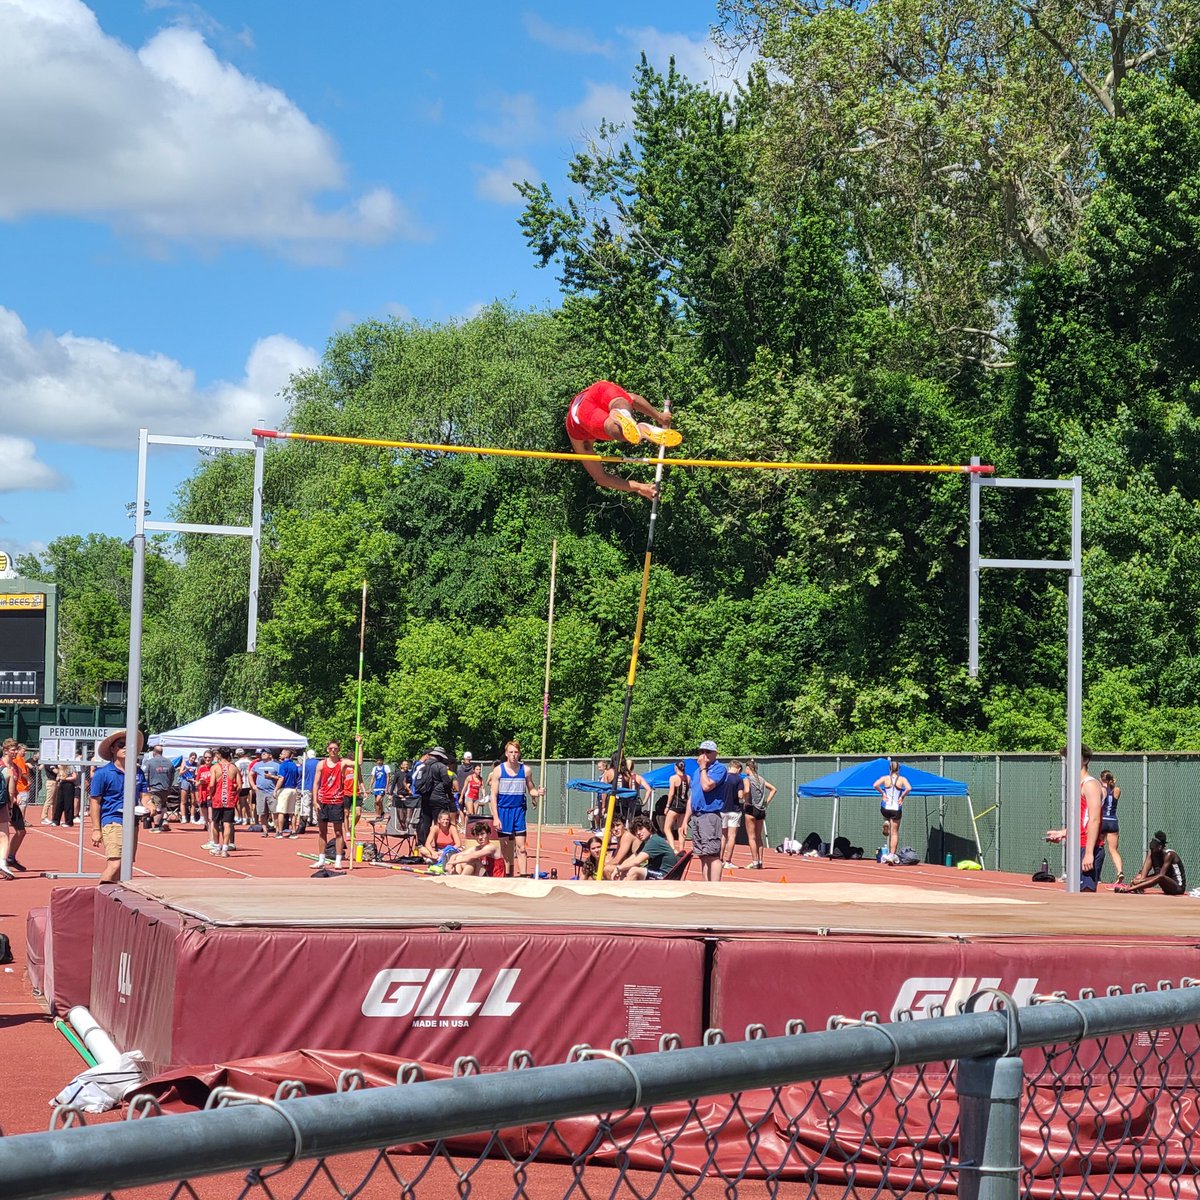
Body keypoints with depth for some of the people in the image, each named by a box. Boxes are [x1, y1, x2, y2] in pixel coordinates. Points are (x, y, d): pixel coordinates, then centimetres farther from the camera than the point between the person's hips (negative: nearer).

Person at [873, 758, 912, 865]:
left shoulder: (885, 778, 1)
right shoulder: (902, 779, 0)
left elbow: (875, 785, -16)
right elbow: (909, 788, -19)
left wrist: (882, 793, -2)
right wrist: (902, 796, -4)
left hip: (885, 808, 1)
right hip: (896, 809, -1)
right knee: (894, 833, 4)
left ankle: (886, 824, 3)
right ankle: (892, 854, -6)